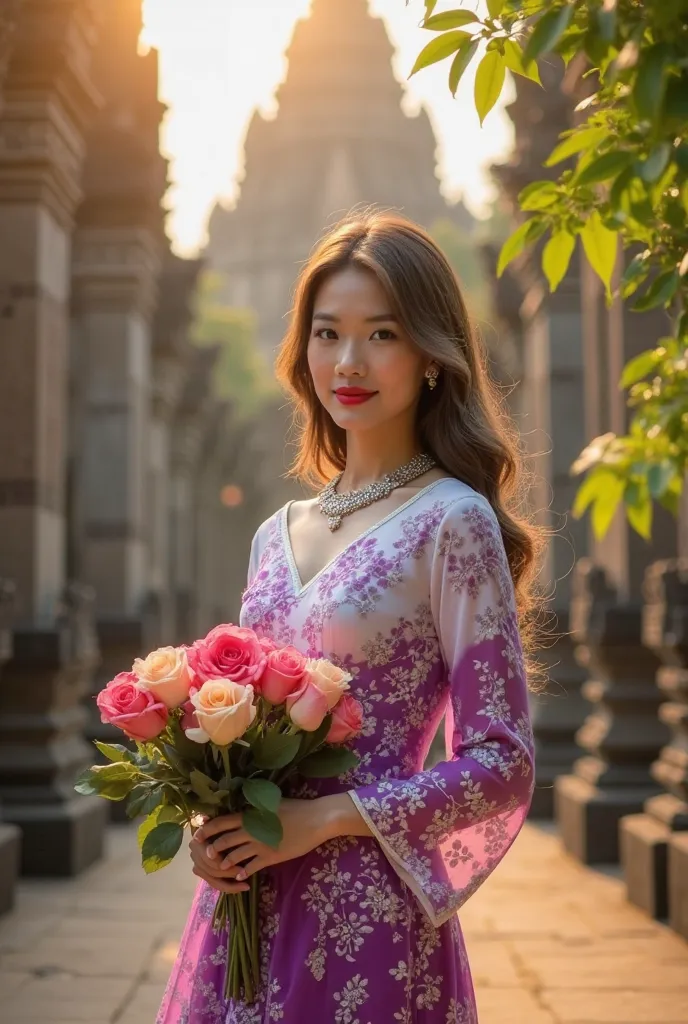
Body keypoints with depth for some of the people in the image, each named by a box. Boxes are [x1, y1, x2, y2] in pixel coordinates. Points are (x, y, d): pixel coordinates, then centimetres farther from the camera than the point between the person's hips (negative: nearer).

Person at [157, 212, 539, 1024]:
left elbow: (502, 764, -11)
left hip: (365, 911, -5)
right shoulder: (277, 534, 8)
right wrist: (213, 823, -2)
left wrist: (321, 819, -15)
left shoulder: (451, 521, -10)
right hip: (245, 904, 5)